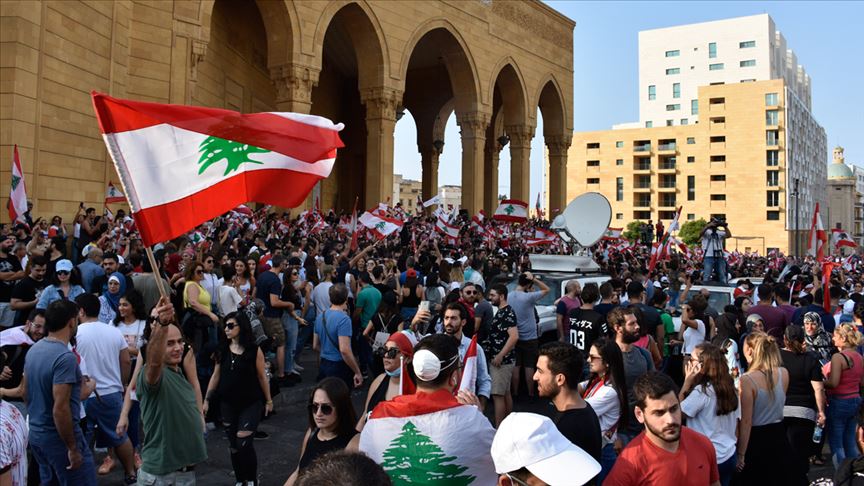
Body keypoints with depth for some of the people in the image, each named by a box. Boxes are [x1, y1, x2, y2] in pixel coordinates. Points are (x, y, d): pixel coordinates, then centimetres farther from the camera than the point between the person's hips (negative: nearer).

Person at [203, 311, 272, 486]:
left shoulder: (255, 350, -11)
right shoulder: (222, 350, -1)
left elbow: (262, 377, -4)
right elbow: (216, 376, 6)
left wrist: (268, 400, 3)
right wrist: (206, 400, 6)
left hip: (250, 404, -4)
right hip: (228, 404, 4)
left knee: (244, 444, -9)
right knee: (233, 446, 11)